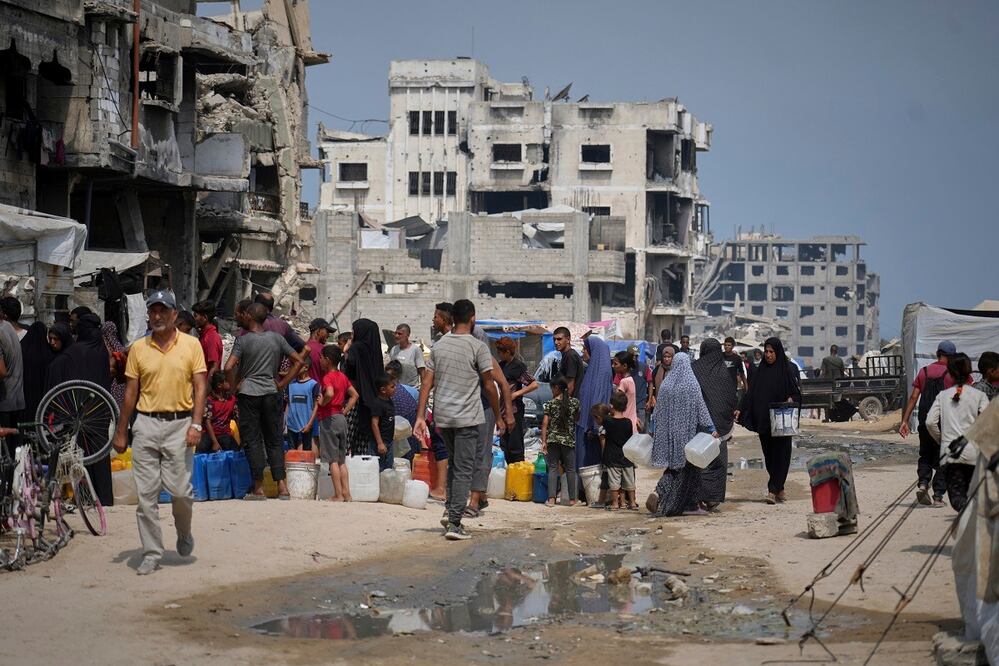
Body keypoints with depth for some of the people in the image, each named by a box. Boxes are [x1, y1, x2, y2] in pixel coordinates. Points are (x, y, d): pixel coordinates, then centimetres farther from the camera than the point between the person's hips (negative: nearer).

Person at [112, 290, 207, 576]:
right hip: (146, 424, 2)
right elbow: (131, 391, 10)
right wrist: (121, 432, 9)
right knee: (146, 493, 1)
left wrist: (196, 424, -11)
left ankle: (184, 532, 25)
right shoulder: (138, 348, 7)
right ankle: (152, 554, 8)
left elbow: (199, 387, 0)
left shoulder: (191, 345, 1)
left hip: (179, 424, -2)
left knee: (179, 489, -6)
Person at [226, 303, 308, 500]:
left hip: (248, 394, -4)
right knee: (274, 440, 9)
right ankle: (281, 486, 1)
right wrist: (282, 384, 8)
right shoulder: (276, 338, 6)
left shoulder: (243, 340, -7)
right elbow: (299, 360, 7)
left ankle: (259, 488, 0)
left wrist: (235, 385, -3)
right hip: (271, 393, 4)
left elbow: (229, 367, -19)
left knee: (252, 441, 2)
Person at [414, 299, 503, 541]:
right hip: (468, 417, -5)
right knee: (463, 471, -2)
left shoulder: (438, 345, 7)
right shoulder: (478, 347, -7)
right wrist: (498, 417, 5)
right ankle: (454, 523, -8)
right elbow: (489, 386, -6)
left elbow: (427, 383, 3)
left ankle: (450, 511, 17)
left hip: (442, 416, 5)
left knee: (453, 464, 24)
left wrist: (420, 416, 3)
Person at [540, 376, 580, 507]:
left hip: (553, 439, -1)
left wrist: (543, 441, -4)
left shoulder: (550, 404, -2)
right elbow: (577, 419, 14)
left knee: (553, 468, 2)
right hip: (568, 439, 1)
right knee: (570, 469, 9)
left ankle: (551, 498, -6)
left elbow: (545, 423, -5)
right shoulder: (575, 402, 1)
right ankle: (572, 498, 12)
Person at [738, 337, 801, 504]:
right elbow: (751, 392, 8)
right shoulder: (761, 370, 9)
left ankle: (773, 490, -11)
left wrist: (791, 400, -24)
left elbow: (796, 392, -3)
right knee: (769, 454, 6)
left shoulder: (788, 370, -2)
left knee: (780, 454, -6)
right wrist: (740, 410, -1)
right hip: (763, 420, 5)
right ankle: (779, 489, 15)